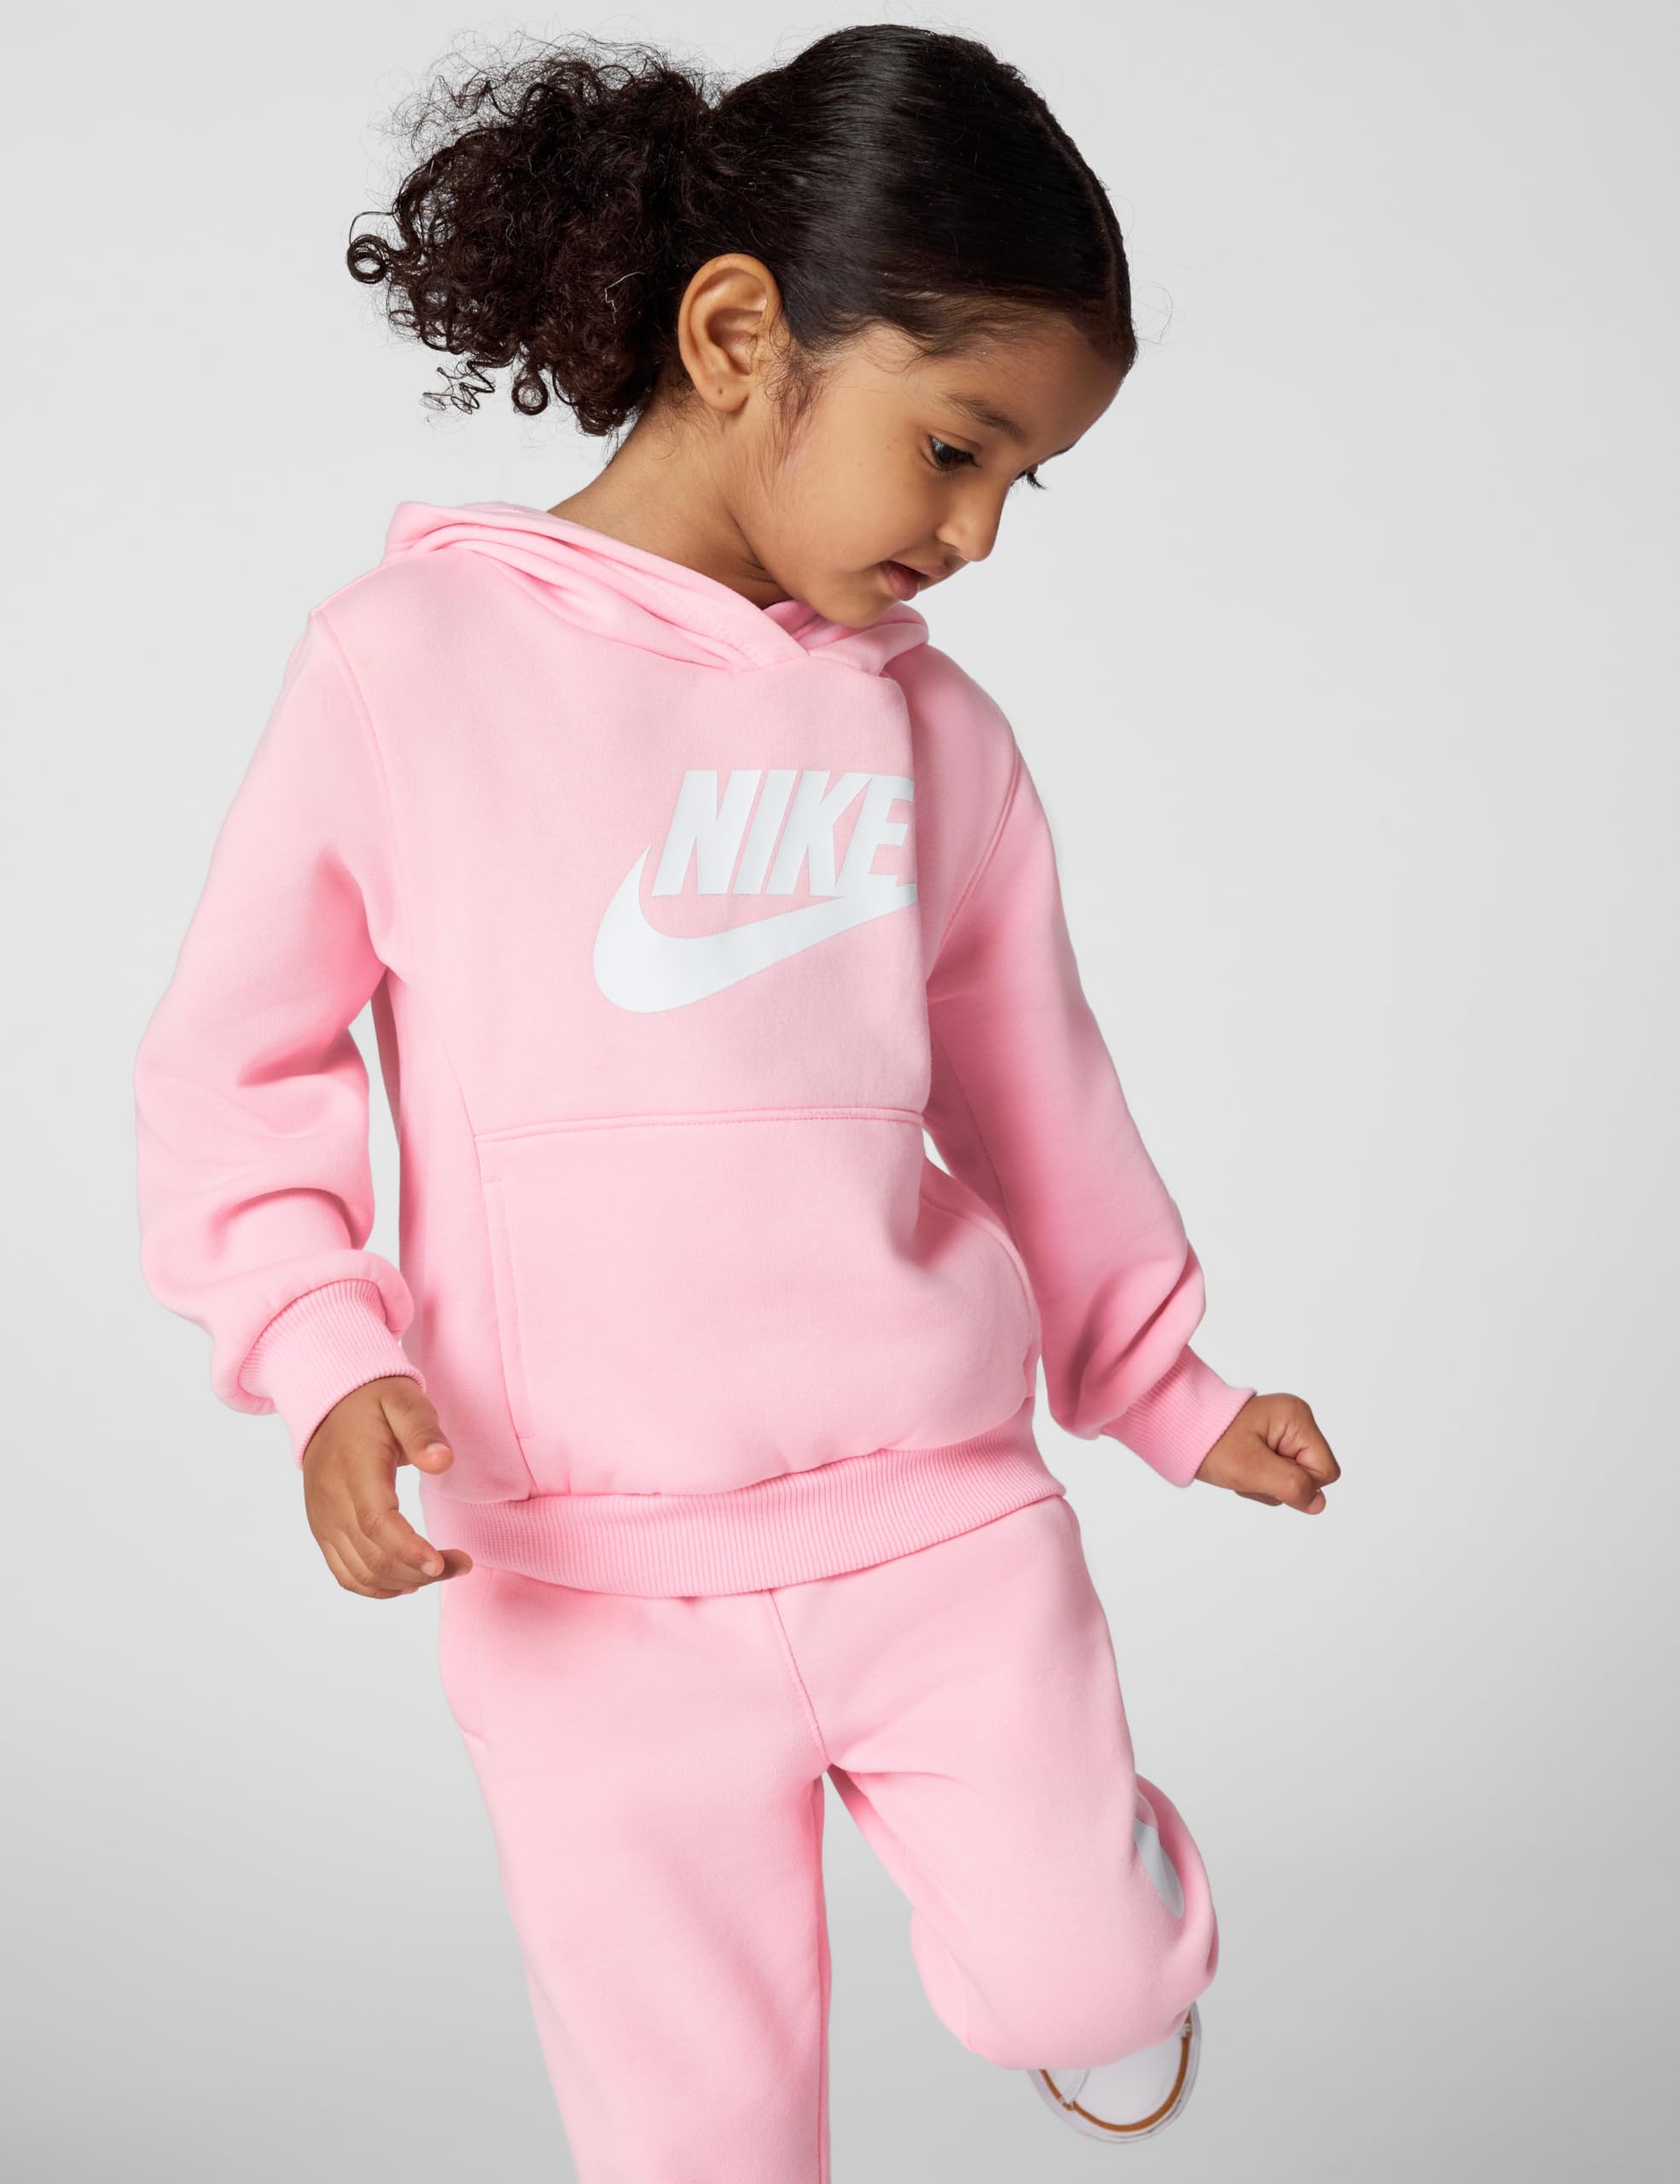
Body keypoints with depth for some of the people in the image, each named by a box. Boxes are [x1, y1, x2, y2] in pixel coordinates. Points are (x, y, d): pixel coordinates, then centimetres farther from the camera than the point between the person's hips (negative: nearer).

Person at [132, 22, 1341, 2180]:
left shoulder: (935, 730, 5)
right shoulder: (406, 658, -5)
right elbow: (225, 1069, 0)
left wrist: (1166, 1388, 22)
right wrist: (325, 1353, -14)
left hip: (938, 1509, 2)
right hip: (581, 1573, -2)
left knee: (1074, 1989, -4)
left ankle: (1123, 1889, 31)